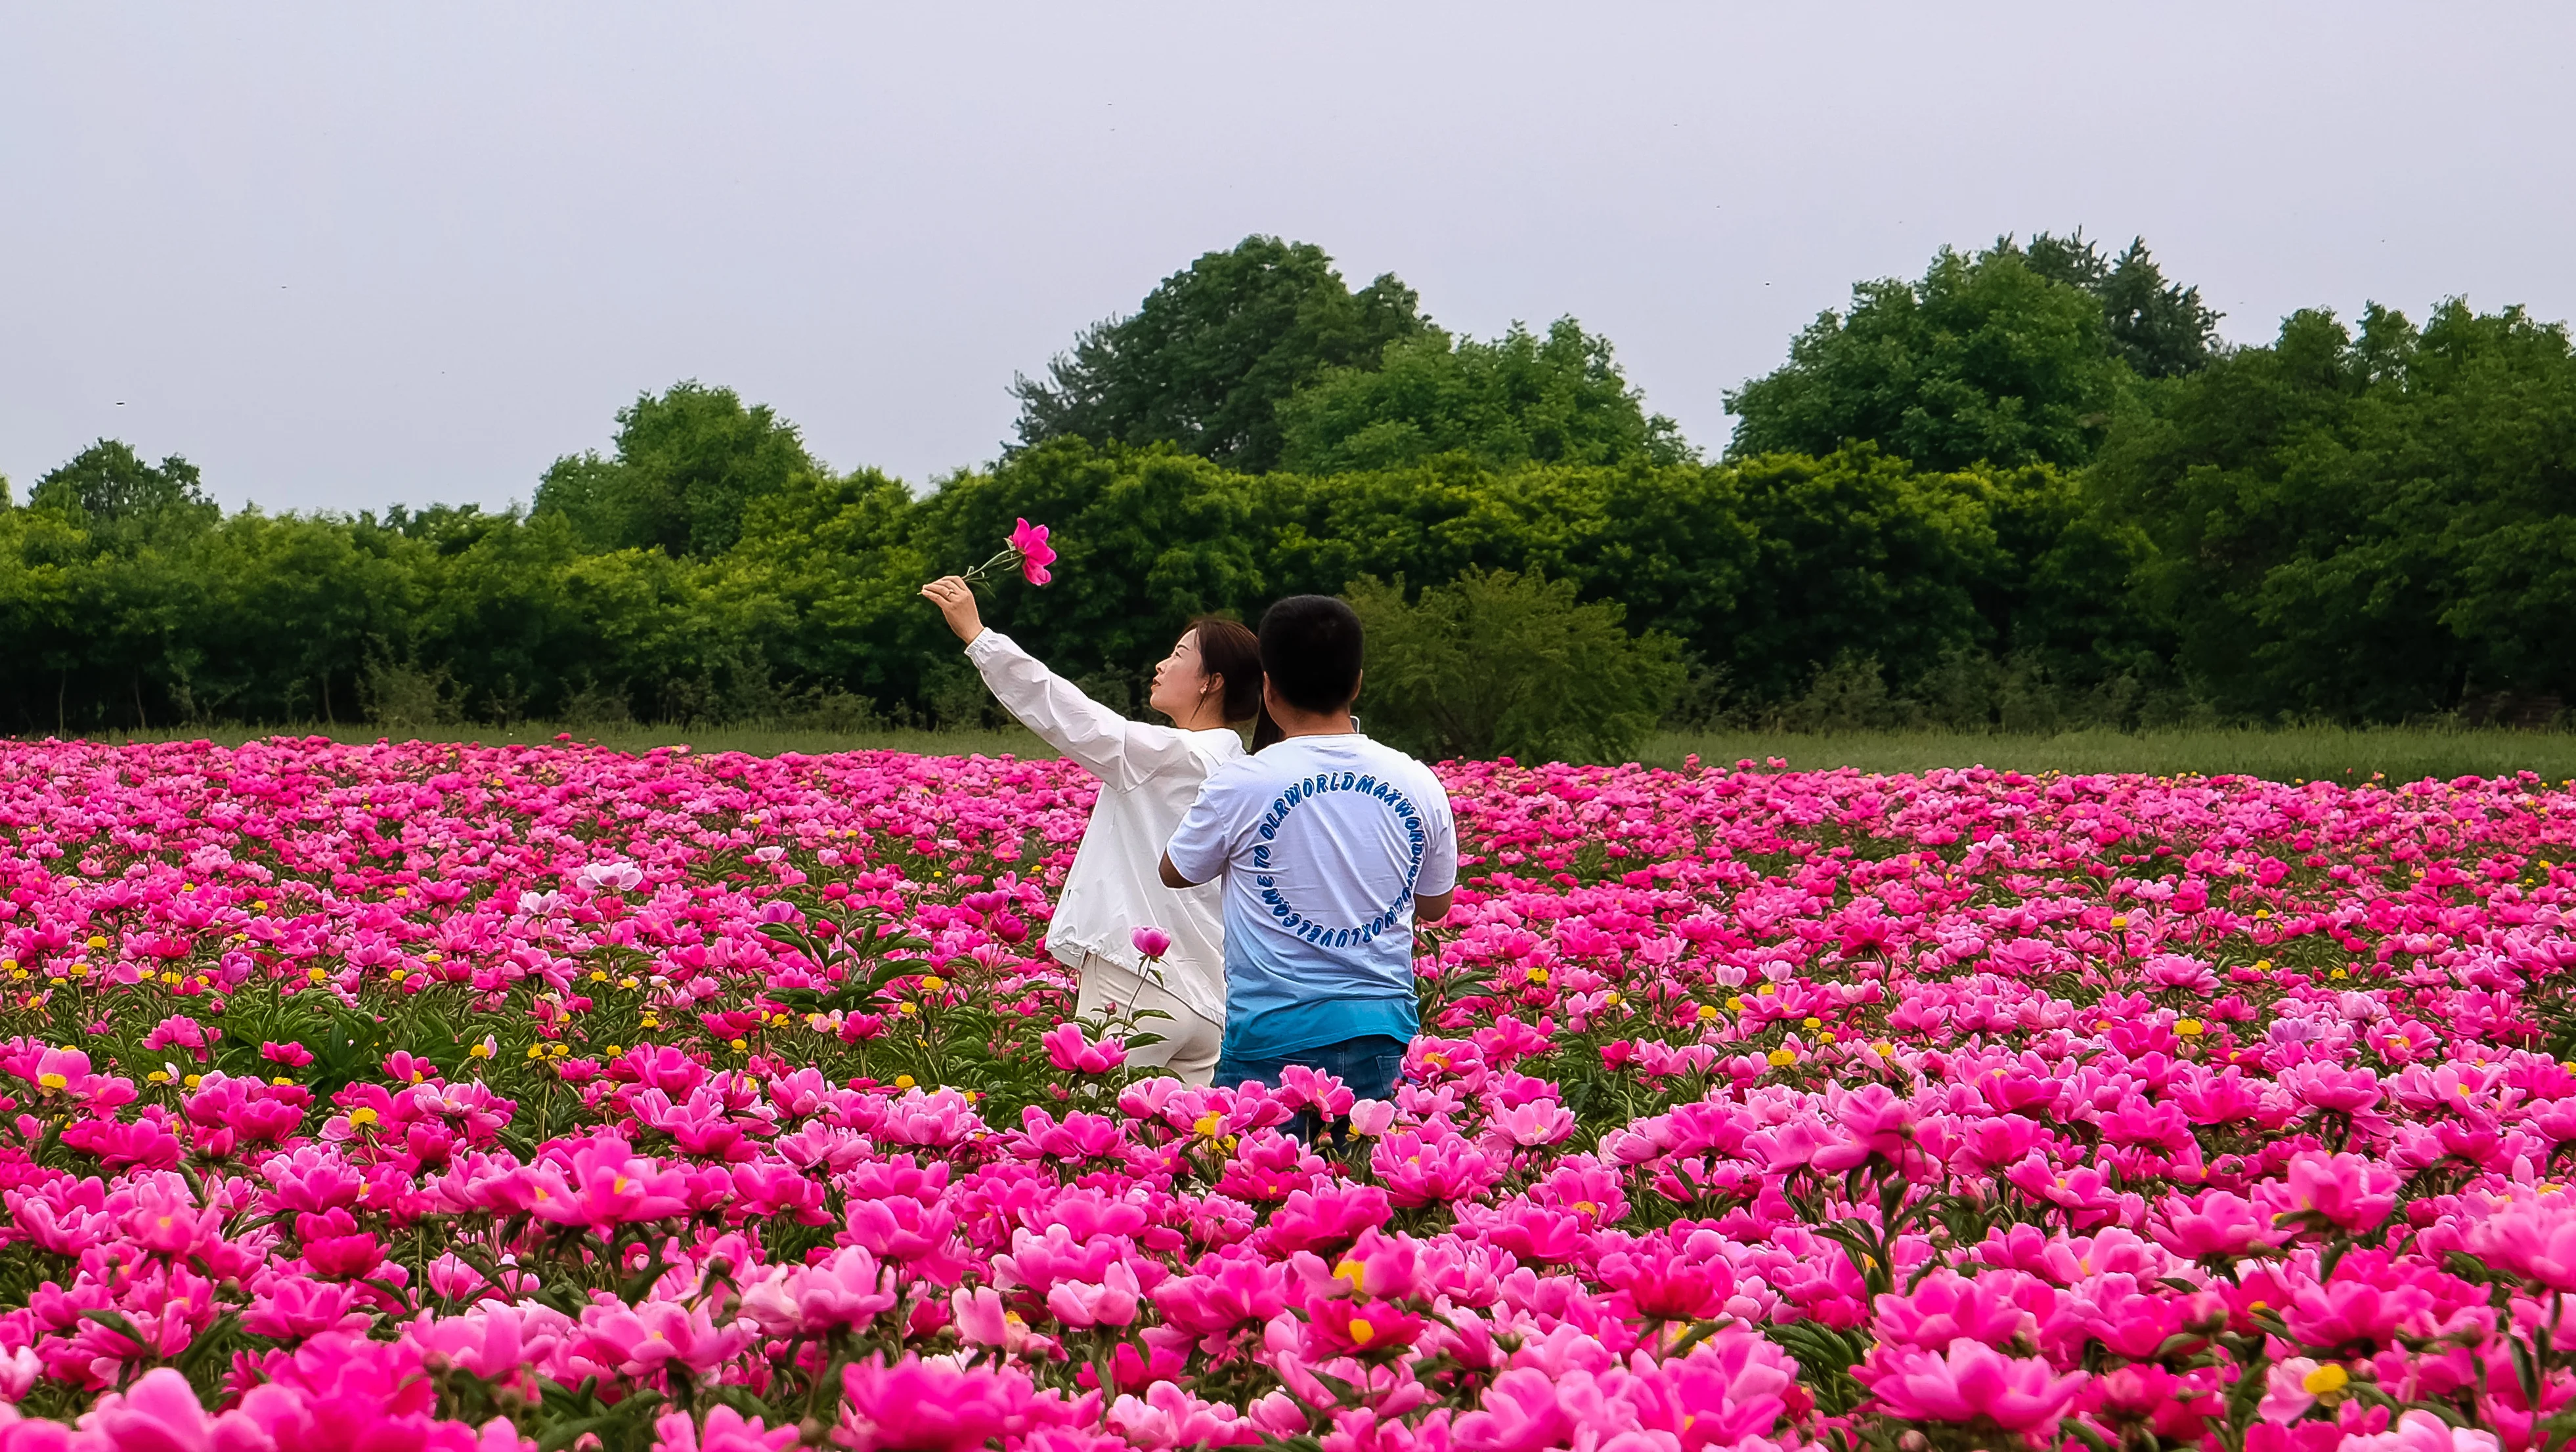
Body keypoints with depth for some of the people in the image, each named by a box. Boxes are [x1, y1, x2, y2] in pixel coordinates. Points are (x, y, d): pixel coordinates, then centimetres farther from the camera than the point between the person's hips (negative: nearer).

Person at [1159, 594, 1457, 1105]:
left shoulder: (1239, 785, -10)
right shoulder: (1420, 784, 1)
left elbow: (1175, 871, 10)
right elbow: (1435, 906, 16)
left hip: (1274, 1036, -4)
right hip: (1384, 1035, 4)